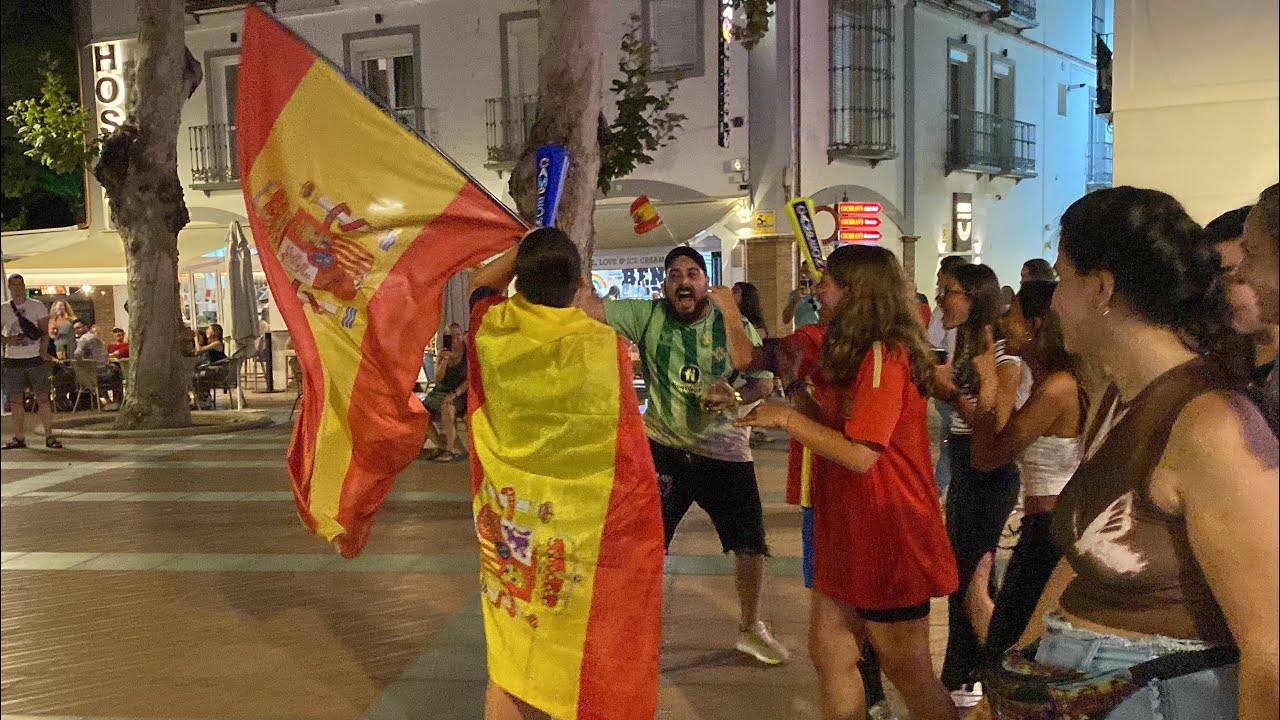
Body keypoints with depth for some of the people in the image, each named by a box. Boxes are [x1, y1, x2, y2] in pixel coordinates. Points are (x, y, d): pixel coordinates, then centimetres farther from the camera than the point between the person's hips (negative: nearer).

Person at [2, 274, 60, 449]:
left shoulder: (37, 306, 4)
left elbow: (45, 331, 0)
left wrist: (43, 351, -14)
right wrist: (7, 340, -10)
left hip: (36, 358, -2)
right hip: (13, 360, 2)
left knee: (42, 398, -4)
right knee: (15, 400, 3)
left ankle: (49, 437, -2)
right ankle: (19, 437, 10)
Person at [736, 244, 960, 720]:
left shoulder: (884, 356, -19)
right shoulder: (841, 349, 10)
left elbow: (859, 454, -24)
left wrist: (786, 418, -17)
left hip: (886, 536, -9)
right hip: (844, 529, 9)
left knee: (907, 671, 6)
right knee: (828, 654, 14)